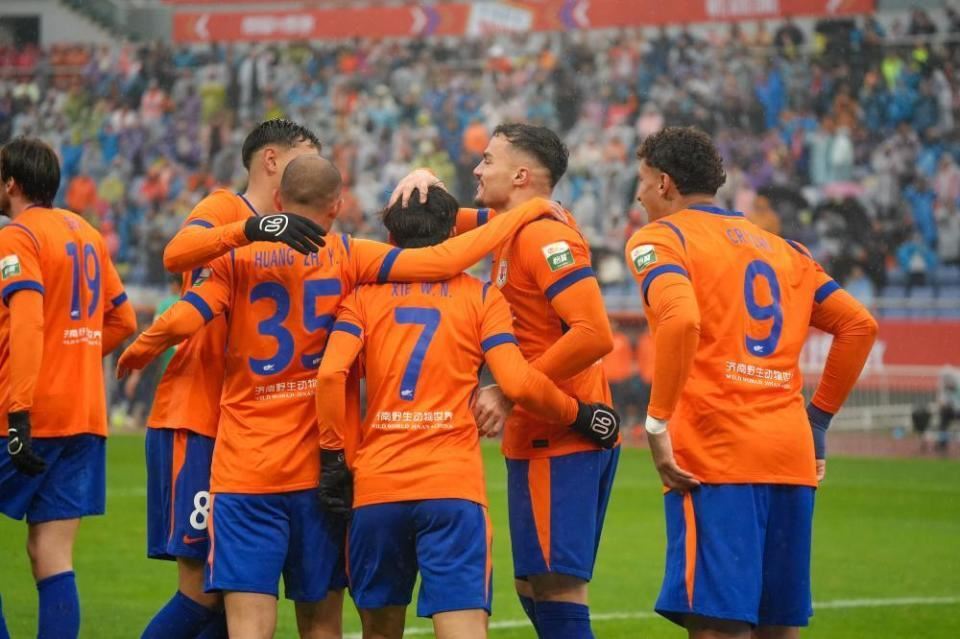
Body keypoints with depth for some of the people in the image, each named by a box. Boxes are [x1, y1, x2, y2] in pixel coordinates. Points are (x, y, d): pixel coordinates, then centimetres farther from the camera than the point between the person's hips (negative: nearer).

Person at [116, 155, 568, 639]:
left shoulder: (239, 257, 0)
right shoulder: (348, 258, -1)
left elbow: (180, 321, -10)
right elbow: (443, 260, -9)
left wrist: (135, 354, 11)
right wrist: (524, 214, 1)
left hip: (243, 468, -1)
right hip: (319, 471, 1)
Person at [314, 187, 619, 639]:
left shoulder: (365, 296, 10)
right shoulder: (481, 297, 8)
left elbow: (330, 374, -5)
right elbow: (517, 382, -5)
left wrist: (339, 455, 4)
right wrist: (582, 416, 9)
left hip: (375, 486, 2)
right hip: (454, 487, -2)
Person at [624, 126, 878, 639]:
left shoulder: (658, 240, 2)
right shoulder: (781, 249, 21)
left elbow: (680, 319, -18)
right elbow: (859, 325, 18)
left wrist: (657, 422, -14)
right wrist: (818, 417, 21)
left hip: (714, 459, -6)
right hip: (792, 454, 7)